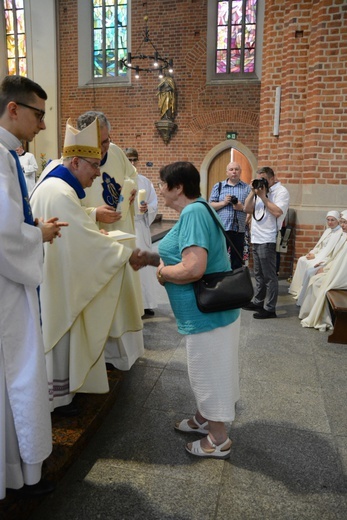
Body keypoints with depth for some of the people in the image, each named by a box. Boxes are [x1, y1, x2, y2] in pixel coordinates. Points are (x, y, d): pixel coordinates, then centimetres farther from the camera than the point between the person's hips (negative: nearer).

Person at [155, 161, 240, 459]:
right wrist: (165, 263, 10)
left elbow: (193, 269, -33)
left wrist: (162, 272, -14)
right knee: (207, 370, 24)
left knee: (210, 372, 7)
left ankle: (219, 440, 25)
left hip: (207, 312, -10)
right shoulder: (198, 210, 9)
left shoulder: (193, 213, -23)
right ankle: (205, 418, 43)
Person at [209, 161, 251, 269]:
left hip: (239, 229, 1)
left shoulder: (247, 188, 10)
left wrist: (242, 207, -12)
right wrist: (223, 203, -12)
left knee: (237, 260, 8)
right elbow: (211, 206, 4)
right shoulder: (218, 186, 9)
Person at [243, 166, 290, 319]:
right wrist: (253, 192, 1)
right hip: (256, 238, 8)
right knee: (258, 274, 17)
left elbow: (277, 212, -21)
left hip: (267, 240, -8)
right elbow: (247, 209, 13)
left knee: (269, 276, -3)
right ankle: (258, 302, 29)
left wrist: (262, 196, -14)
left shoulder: (281, 191, -7)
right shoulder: (260, 190, 16)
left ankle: (270, 308, 2)